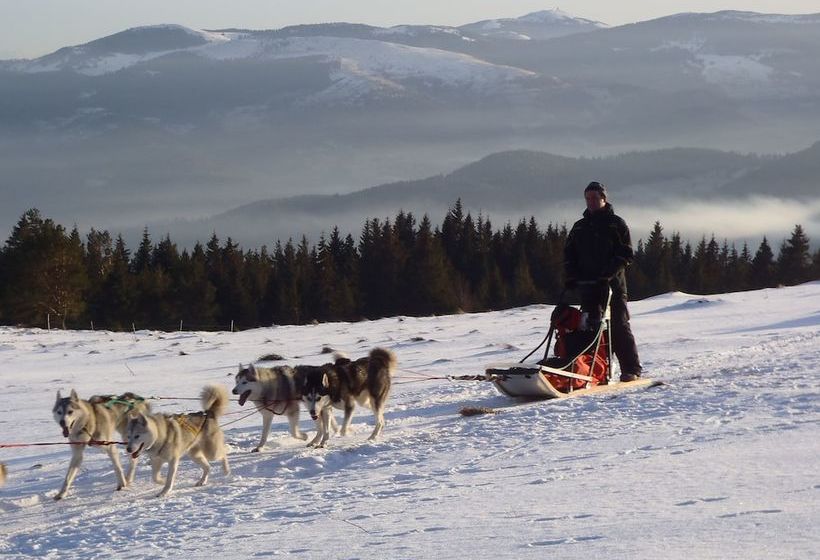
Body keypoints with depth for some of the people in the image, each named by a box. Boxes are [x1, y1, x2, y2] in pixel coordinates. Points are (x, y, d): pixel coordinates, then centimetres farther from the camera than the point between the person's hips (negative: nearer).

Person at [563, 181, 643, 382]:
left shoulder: (616, 224, 4)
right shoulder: (579, 227, 18)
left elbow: (626, 254, -4)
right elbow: (569, 254, 20)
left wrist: (609, 273, -17)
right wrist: (571, 277, 2)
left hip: (613, 284, -5)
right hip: (587, 286, 5)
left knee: (619, 326, -6)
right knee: (591, 327, -1)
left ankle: (631, 369, -3)